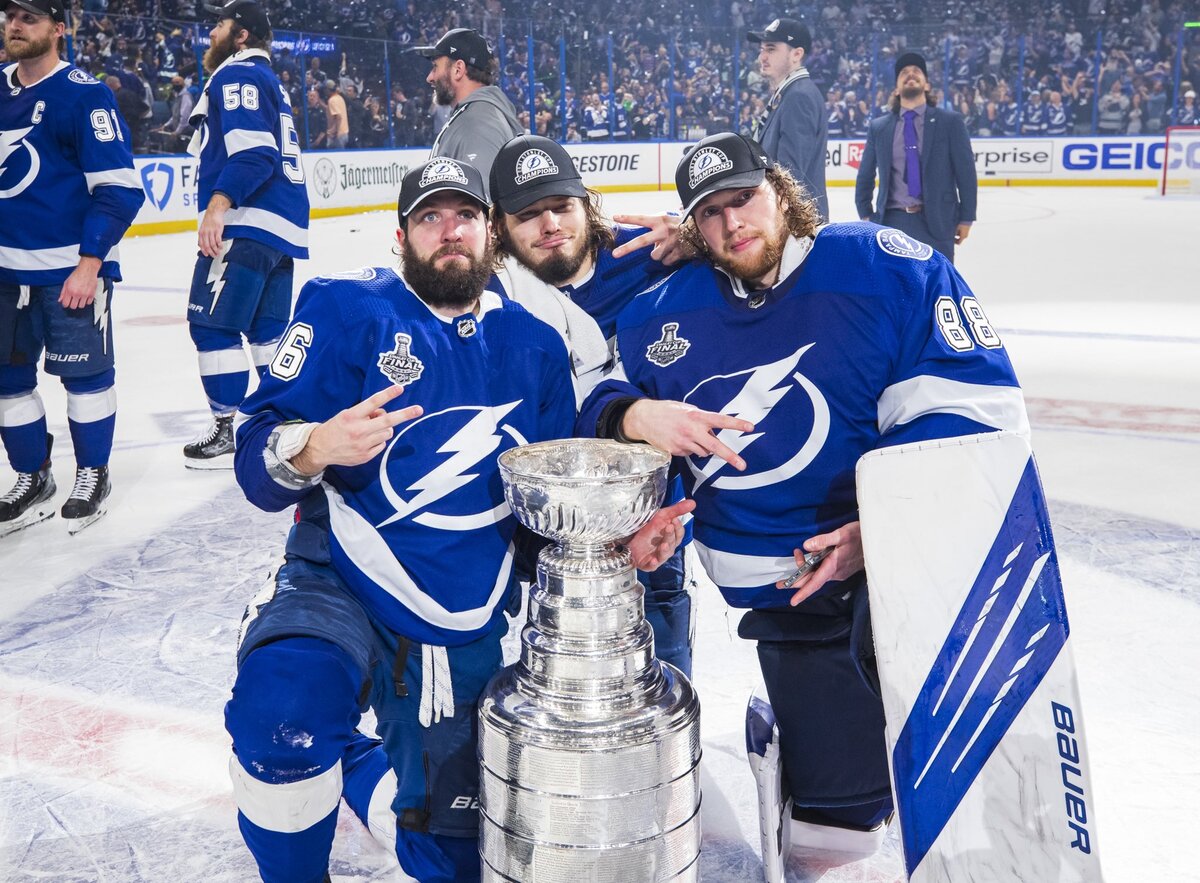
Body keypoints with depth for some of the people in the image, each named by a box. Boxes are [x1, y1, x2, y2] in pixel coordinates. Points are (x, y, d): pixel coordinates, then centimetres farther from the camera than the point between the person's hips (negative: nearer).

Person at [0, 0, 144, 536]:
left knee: (84, 372, 4)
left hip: (71, 269, -7)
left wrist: (89, 263, -19)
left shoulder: (83, 95, -11)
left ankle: (92, 477, 20)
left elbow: (118, 188, -15)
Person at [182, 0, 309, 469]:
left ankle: (228, 433, -3)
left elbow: (252, 149, -20)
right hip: (281, 225, 10)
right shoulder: (268, 82, 25)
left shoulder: (239, 74, -5)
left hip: (248, 221, -10)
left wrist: (218, 204, -27)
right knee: (268, 329, 12)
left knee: (212, 324, -6)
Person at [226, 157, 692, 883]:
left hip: (462, 632, 4)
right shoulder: (349, 311, -6)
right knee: (285, 711, -37)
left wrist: (614, 544, -10)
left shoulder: (535, 347, 5)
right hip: (340, 589, -3)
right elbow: (258, 459, -12)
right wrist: (315, 448, -34)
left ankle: (355, 770, 41)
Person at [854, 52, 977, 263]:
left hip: (935, 221, -2)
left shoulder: (950, 122, 3)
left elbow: (965, 172, 2)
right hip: (892, 221, 2)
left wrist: (966, 218, -1)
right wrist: (865, 215, 11)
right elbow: (865, 175, 17)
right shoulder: (879, 127, 9)